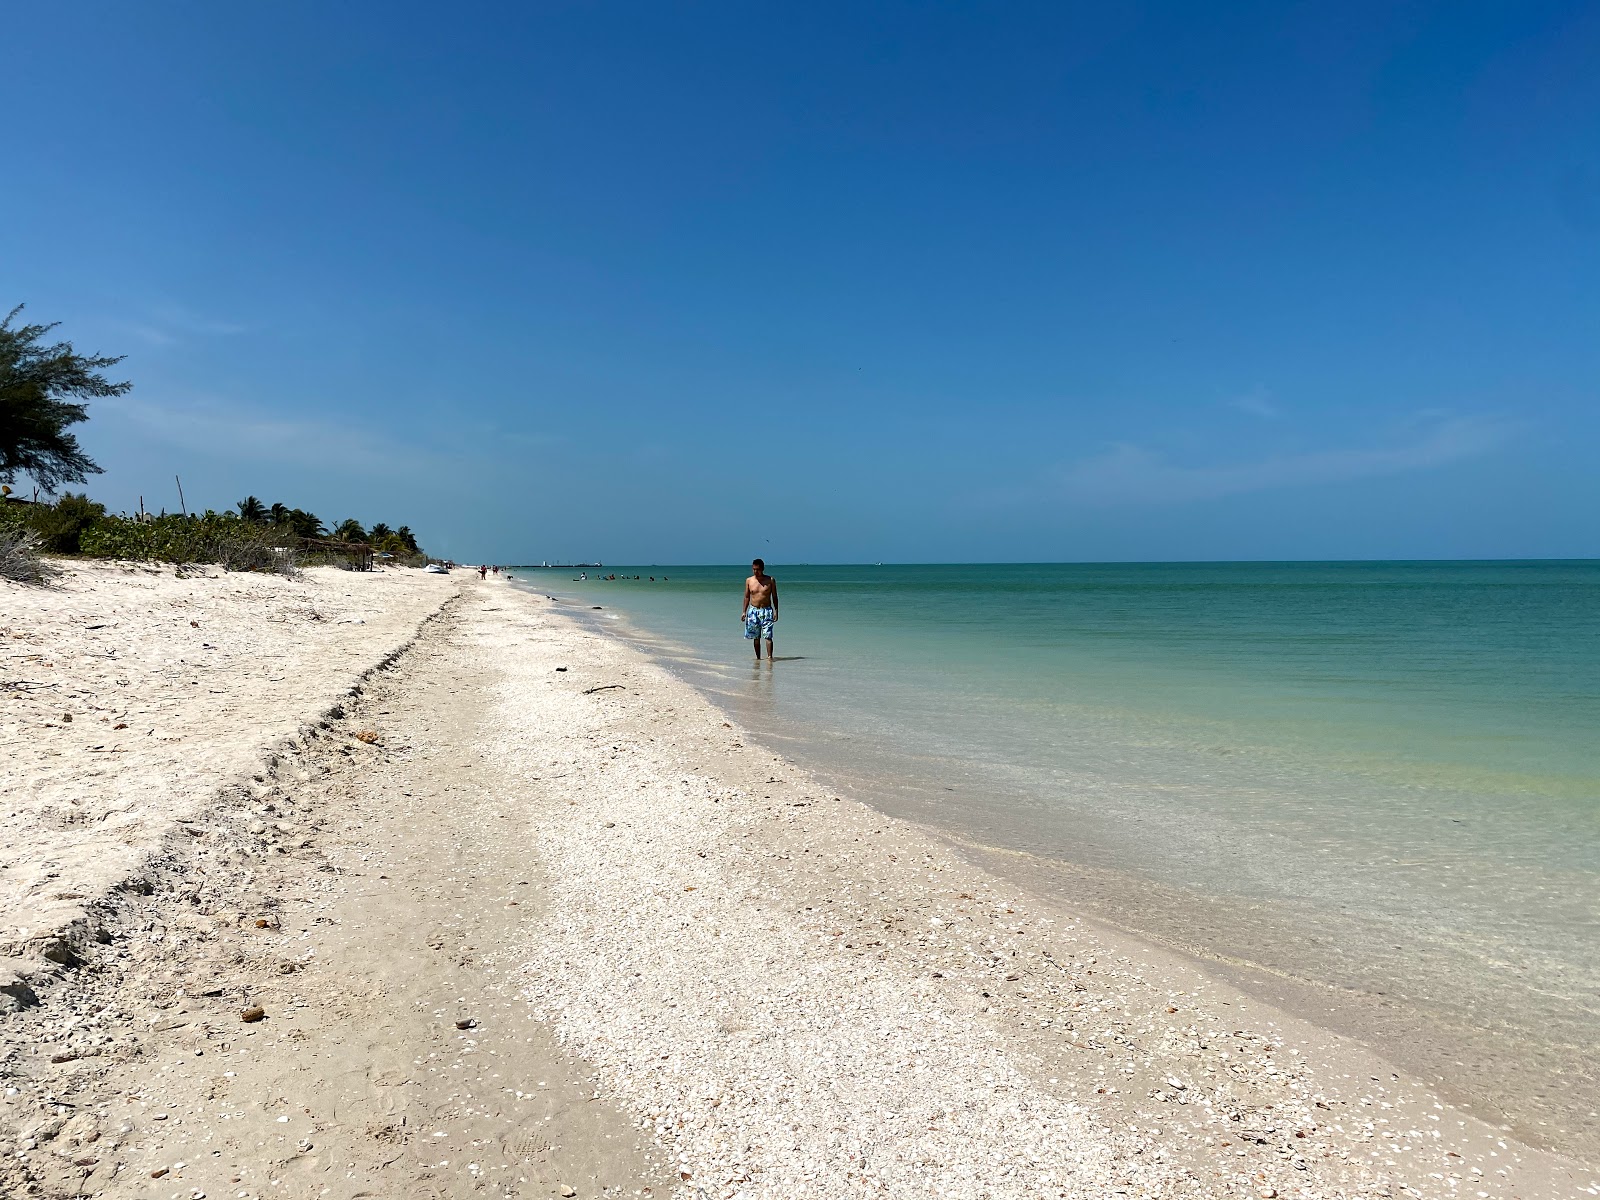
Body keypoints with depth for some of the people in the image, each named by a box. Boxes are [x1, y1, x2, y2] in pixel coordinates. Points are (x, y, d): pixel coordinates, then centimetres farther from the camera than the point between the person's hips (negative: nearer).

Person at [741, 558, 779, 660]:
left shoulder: (770, 580, -2)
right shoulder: (749, 581, 4)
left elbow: (774, 597, 2)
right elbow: (747, 597, 11)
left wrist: (776, 611, -4)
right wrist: (744, 611, 7)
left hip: (766, 611, -3)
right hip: (753, 611, 3)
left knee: (768, 635, -13)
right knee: (756, 637, 8)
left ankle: (769, 657, -15)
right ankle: (758, 658, 17)